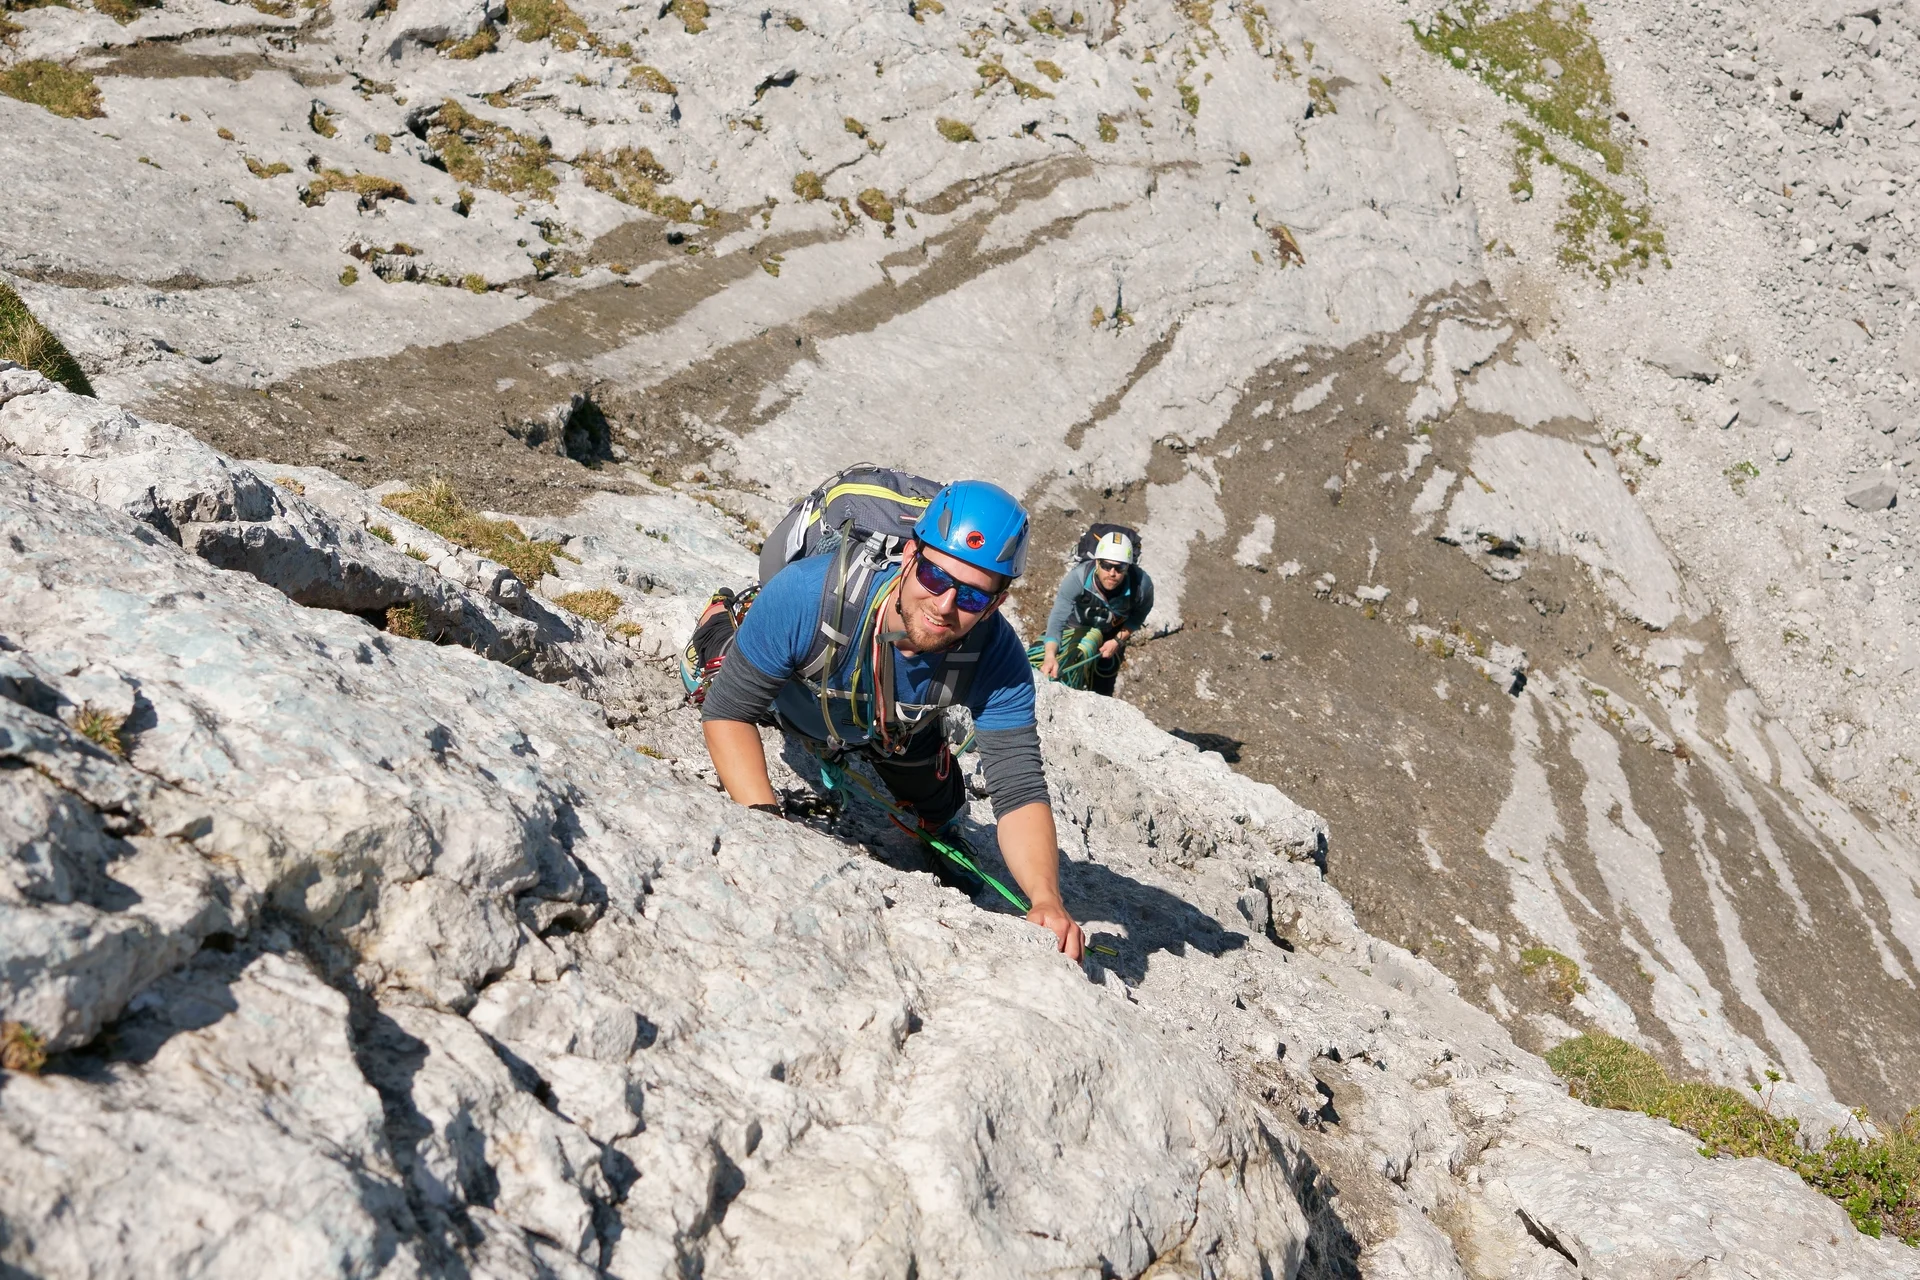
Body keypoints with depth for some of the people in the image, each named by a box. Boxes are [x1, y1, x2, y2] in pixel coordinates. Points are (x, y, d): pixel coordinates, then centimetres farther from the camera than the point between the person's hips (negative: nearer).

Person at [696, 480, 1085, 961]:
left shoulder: (998, 660, -41)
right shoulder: (807, 593, -47)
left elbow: (1019, 791, -40)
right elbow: (728, 711, -36)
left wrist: (1047, 900, -57)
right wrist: (765, 816, -50)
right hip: (787, 698, -1)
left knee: (938, 808, 19)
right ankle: (721, 623, 44)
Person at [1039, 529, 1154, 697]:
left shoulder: (1142, 584, -37)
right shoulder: (1079, 576, -45)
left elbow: (1139, 615, -14)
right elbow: (1058, 616, -52)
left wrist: (1118, 641, -22)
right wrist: (1050, 655, -66)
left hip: (1112, 632, 1)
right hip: (1077, 625, -1)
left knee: (1102, 687, 10)